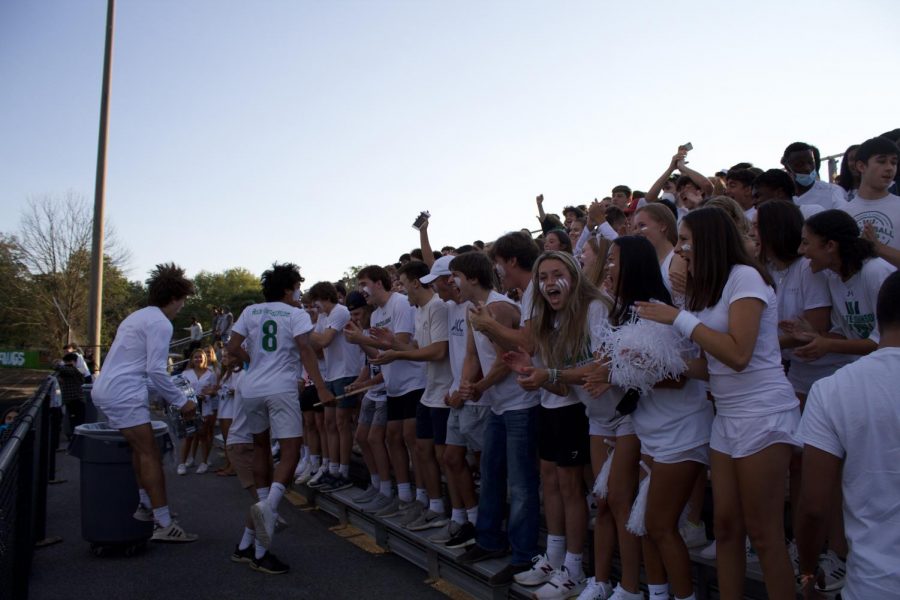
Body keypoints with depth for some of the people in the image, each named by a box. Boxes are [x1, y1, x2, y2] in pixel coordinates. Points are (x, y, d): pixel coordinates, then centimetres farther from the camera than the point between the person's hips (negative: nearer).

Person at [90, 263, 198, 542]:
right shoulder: (160, 323, -11)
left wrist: (167, 395, 23)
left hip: (107, 390, 10)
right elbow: (156, 370, -16)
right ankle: (164, 525, -9)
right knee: (150, 453, -9)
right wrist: (181, 402, -8)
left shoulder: (139, 316, 20)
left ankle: (146, 505, 25)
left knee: (142, 449, 18)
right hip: (123, 394, -10)